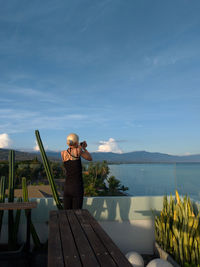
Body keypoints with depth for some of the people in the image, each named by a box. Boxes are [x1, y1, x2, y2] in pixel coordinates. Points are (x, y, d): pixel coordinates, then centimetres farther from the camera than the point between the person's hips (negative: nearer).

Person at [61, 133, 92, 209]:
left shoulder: (63, 153, 2)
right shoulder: (78, 150, -11)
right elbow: (90, 158, 5)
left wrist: (82, 147, 20)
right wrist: (84, 148, 18)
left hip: (66, 187, 4)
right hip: (77, 187, -4)